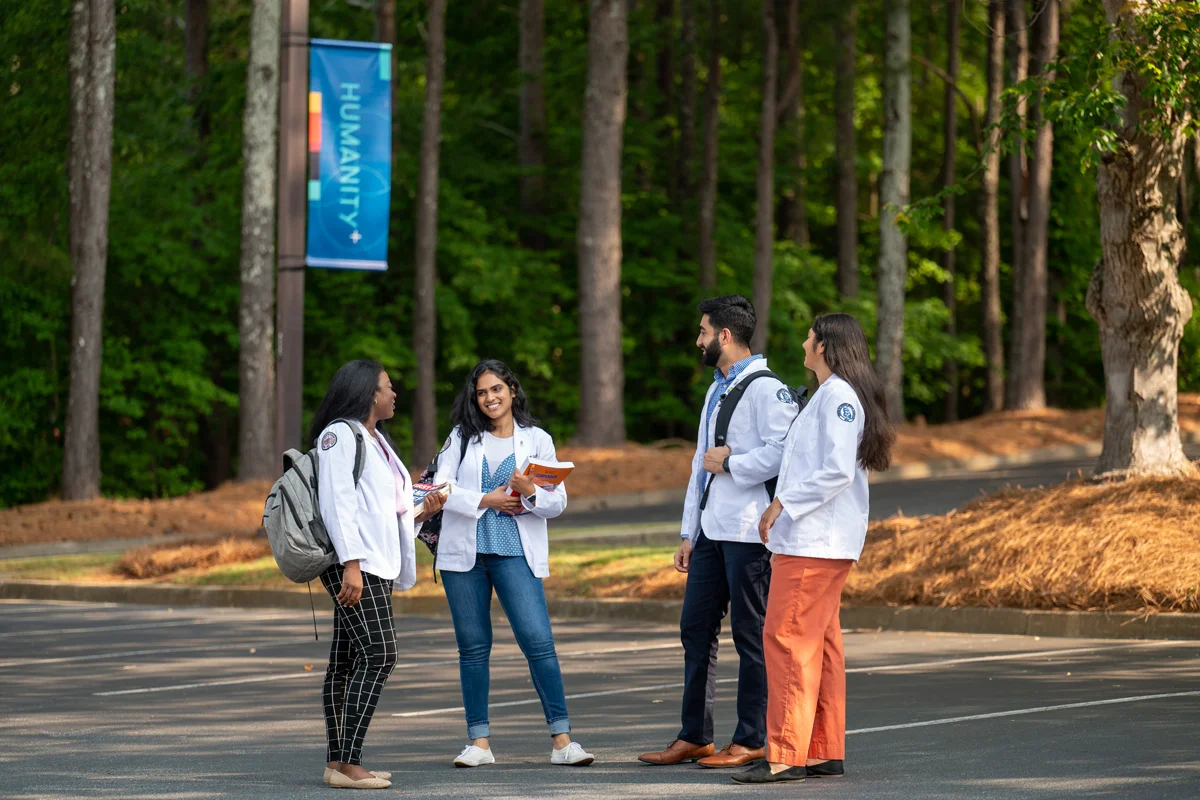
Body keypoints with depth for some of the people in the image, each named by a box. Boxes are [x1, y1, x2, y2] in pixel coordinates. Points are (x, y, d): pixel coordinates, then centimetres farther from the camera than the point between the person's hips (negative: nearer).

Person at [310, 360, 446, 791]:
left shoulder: (375, 439, 22)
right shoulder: (340, 435, -8)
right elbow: (337, 503, -15)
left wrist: (419, 512, 11)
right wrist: (351, 564, -21)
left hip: (376, 565, 10)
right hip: (355, 565, -10)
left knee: (347, 660, 7)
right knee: (378, 656, -16)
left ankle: (336, 762, 6)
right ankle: (348, 764, -19)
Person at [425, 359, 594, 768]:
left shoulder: (537, 440, 7)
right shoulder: (462, 437, 9)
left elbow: (558, 503, 4)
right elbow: (442, 488, 0)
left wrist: (530, 493, -16)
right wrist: (485, 501, -11)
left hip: (515, 553, -1)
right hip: (465, 551, 1)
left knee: (538, 640, -11)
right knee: (473, 646, 4)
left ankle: (562, 740, -10)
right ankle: (479, 741, 9)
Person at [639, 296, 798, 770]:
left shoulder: (765, 389, -10)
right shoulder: (716, 391, 21)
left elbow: (780, 454, -24)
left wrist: (727, 463, -12)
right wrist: (689, 534, 20)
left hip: (748, 533, -9)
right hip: (711, 531, 9)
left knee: (751, 636, -3)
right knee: (696, 629, 9)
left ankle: (751, 741, 2)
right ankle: (694, 737, 15)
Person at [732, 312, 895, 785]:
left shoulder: (838, 396, -13)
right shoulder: (829, 396, 19)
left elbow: (837, 470, -21)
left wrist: (783, 503, -18)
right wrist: (783, 507, 15)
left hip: (815, 540, -11)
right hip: (811, 539, 11)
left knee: (786, 638, -12)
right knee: (818, 644, 11)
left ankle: (786, 755, -13)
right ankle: (825, 751, 15)